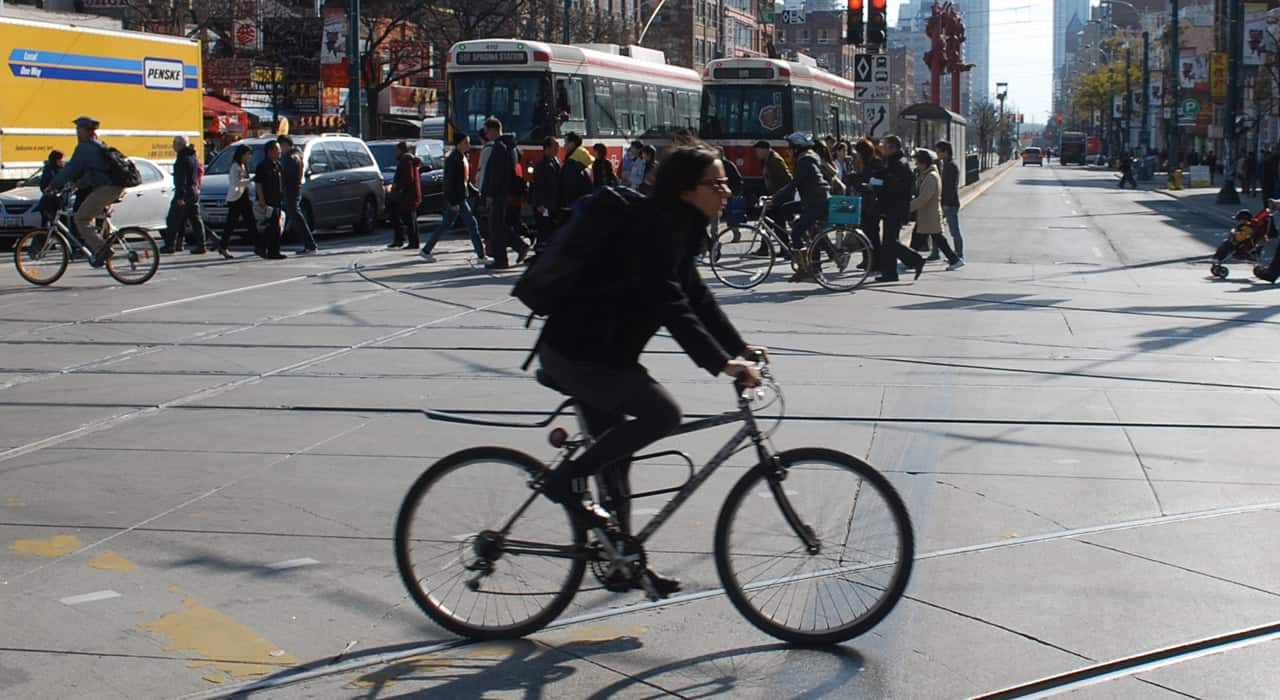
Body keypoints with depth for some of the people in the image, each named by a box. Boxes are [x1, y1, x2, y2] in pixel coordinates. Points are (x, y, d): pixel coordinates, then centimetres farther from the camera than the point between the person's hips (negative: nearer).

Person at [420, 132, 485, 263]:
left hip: (461, 196, 10)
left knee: (446, 225, 14)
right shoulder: (454, 158, -16)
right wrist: (454, 202, -22)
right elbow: (449, 181, -20)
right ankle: (481, 255, -4)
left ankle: (426, 251, 20)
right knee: (472, 224, -7)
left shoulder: (463, 157, 13)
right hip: (456, 197, -10)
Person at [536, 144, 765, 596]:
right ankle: (563, 480, -9)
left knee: (616, 456, 15)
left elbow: (696, 296, 15)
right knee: (662, 413, -20)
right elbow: (671, 306, -30)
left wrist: (740, 348, 8)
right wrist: (721, 363, -34)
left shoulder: (680, 228, 9)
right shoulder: (655, 228, -22)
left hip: (600, 352, 10)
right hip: (575, 353, -10)